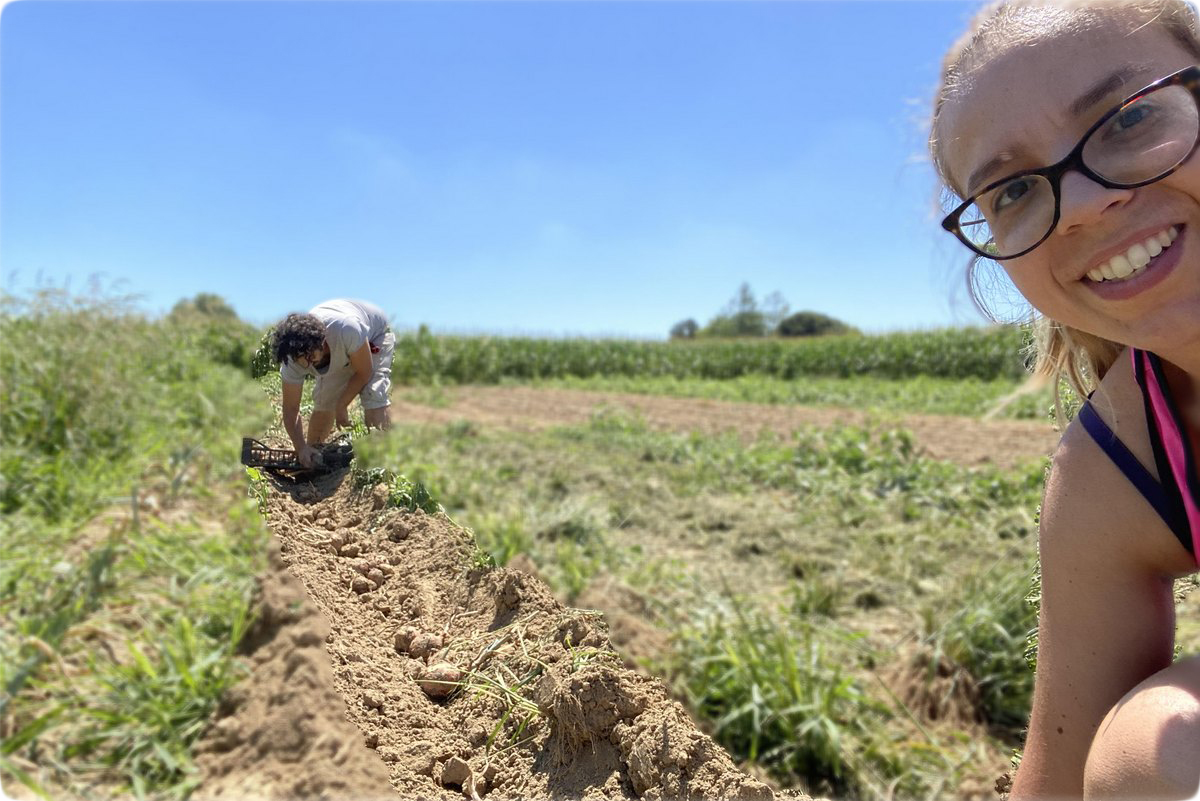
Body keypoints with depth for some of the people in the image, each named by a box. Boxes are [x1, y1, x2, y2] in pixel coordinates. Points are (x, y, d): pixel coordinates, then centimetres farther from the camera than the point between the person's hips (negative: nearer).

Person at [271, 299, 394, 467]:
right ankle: (310, 465, 20)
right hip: (339, 356, 4)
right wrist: (301, 447, -31)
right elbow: (290, 410, -20)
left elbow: (364, 373, -28)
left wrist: (341, 407, -22)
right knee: (323, 403, -2)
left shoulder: (347, 329, -46)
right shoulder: (293, 357, -29)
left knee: (374, 399, -26)